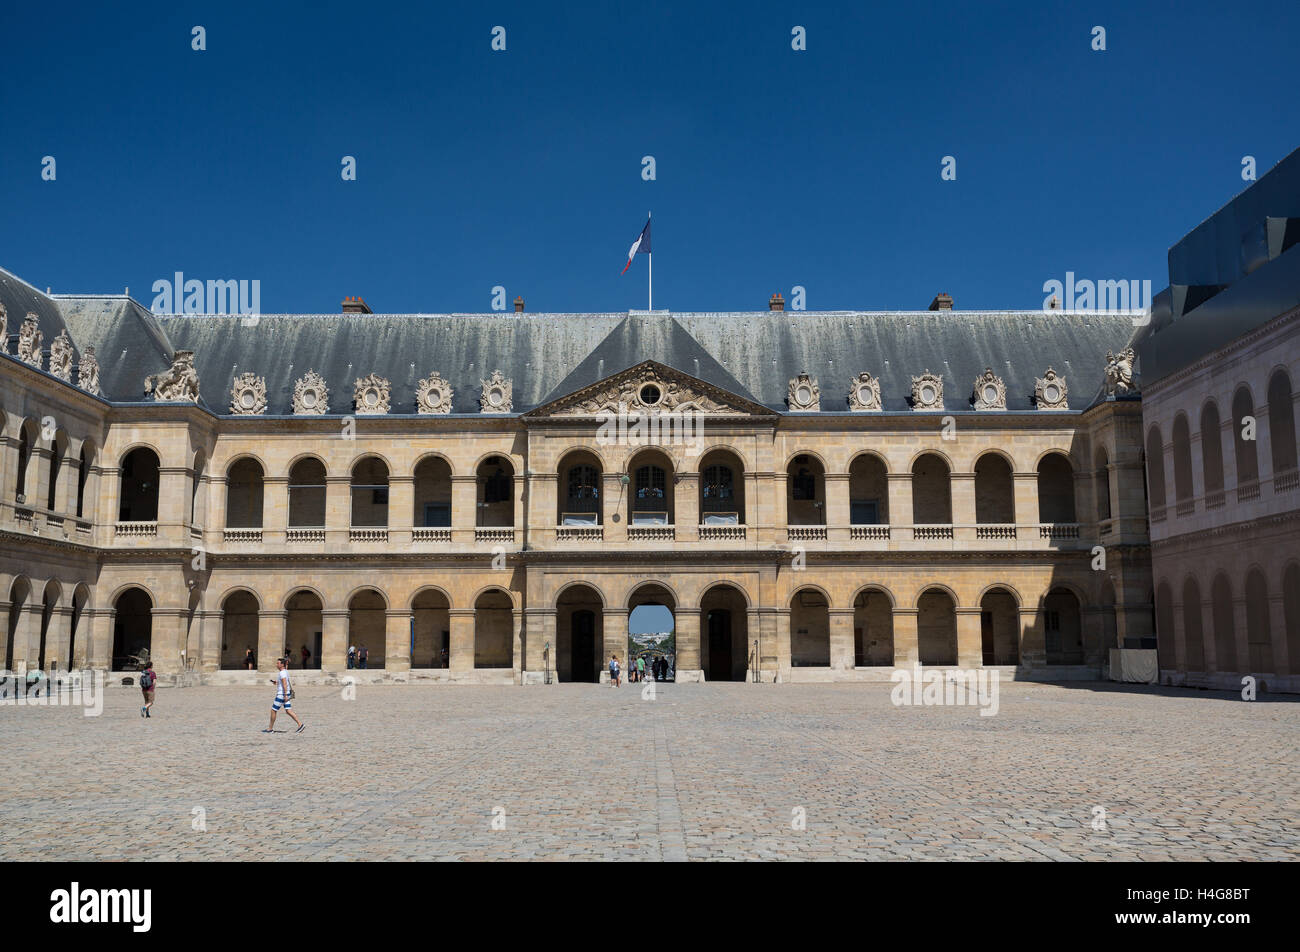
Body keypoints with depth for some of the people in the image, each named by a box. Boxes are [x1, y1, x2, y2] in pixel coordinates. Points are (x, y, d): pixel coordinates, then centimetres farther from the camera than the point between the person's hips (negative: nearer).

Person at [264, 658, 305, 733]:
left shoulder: (282, 673, -16)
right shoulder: (285, 671, 14)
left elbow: (285, 684, -24)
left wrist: (285, 695, -27)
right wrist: (276, 682, 15)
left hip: (282, 694, -9)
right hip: (286, 694, 9)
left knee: (273, 710, 3)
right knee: (288, 711, 5)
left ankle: (270, 728, 12)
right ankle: (300, 725, -3)